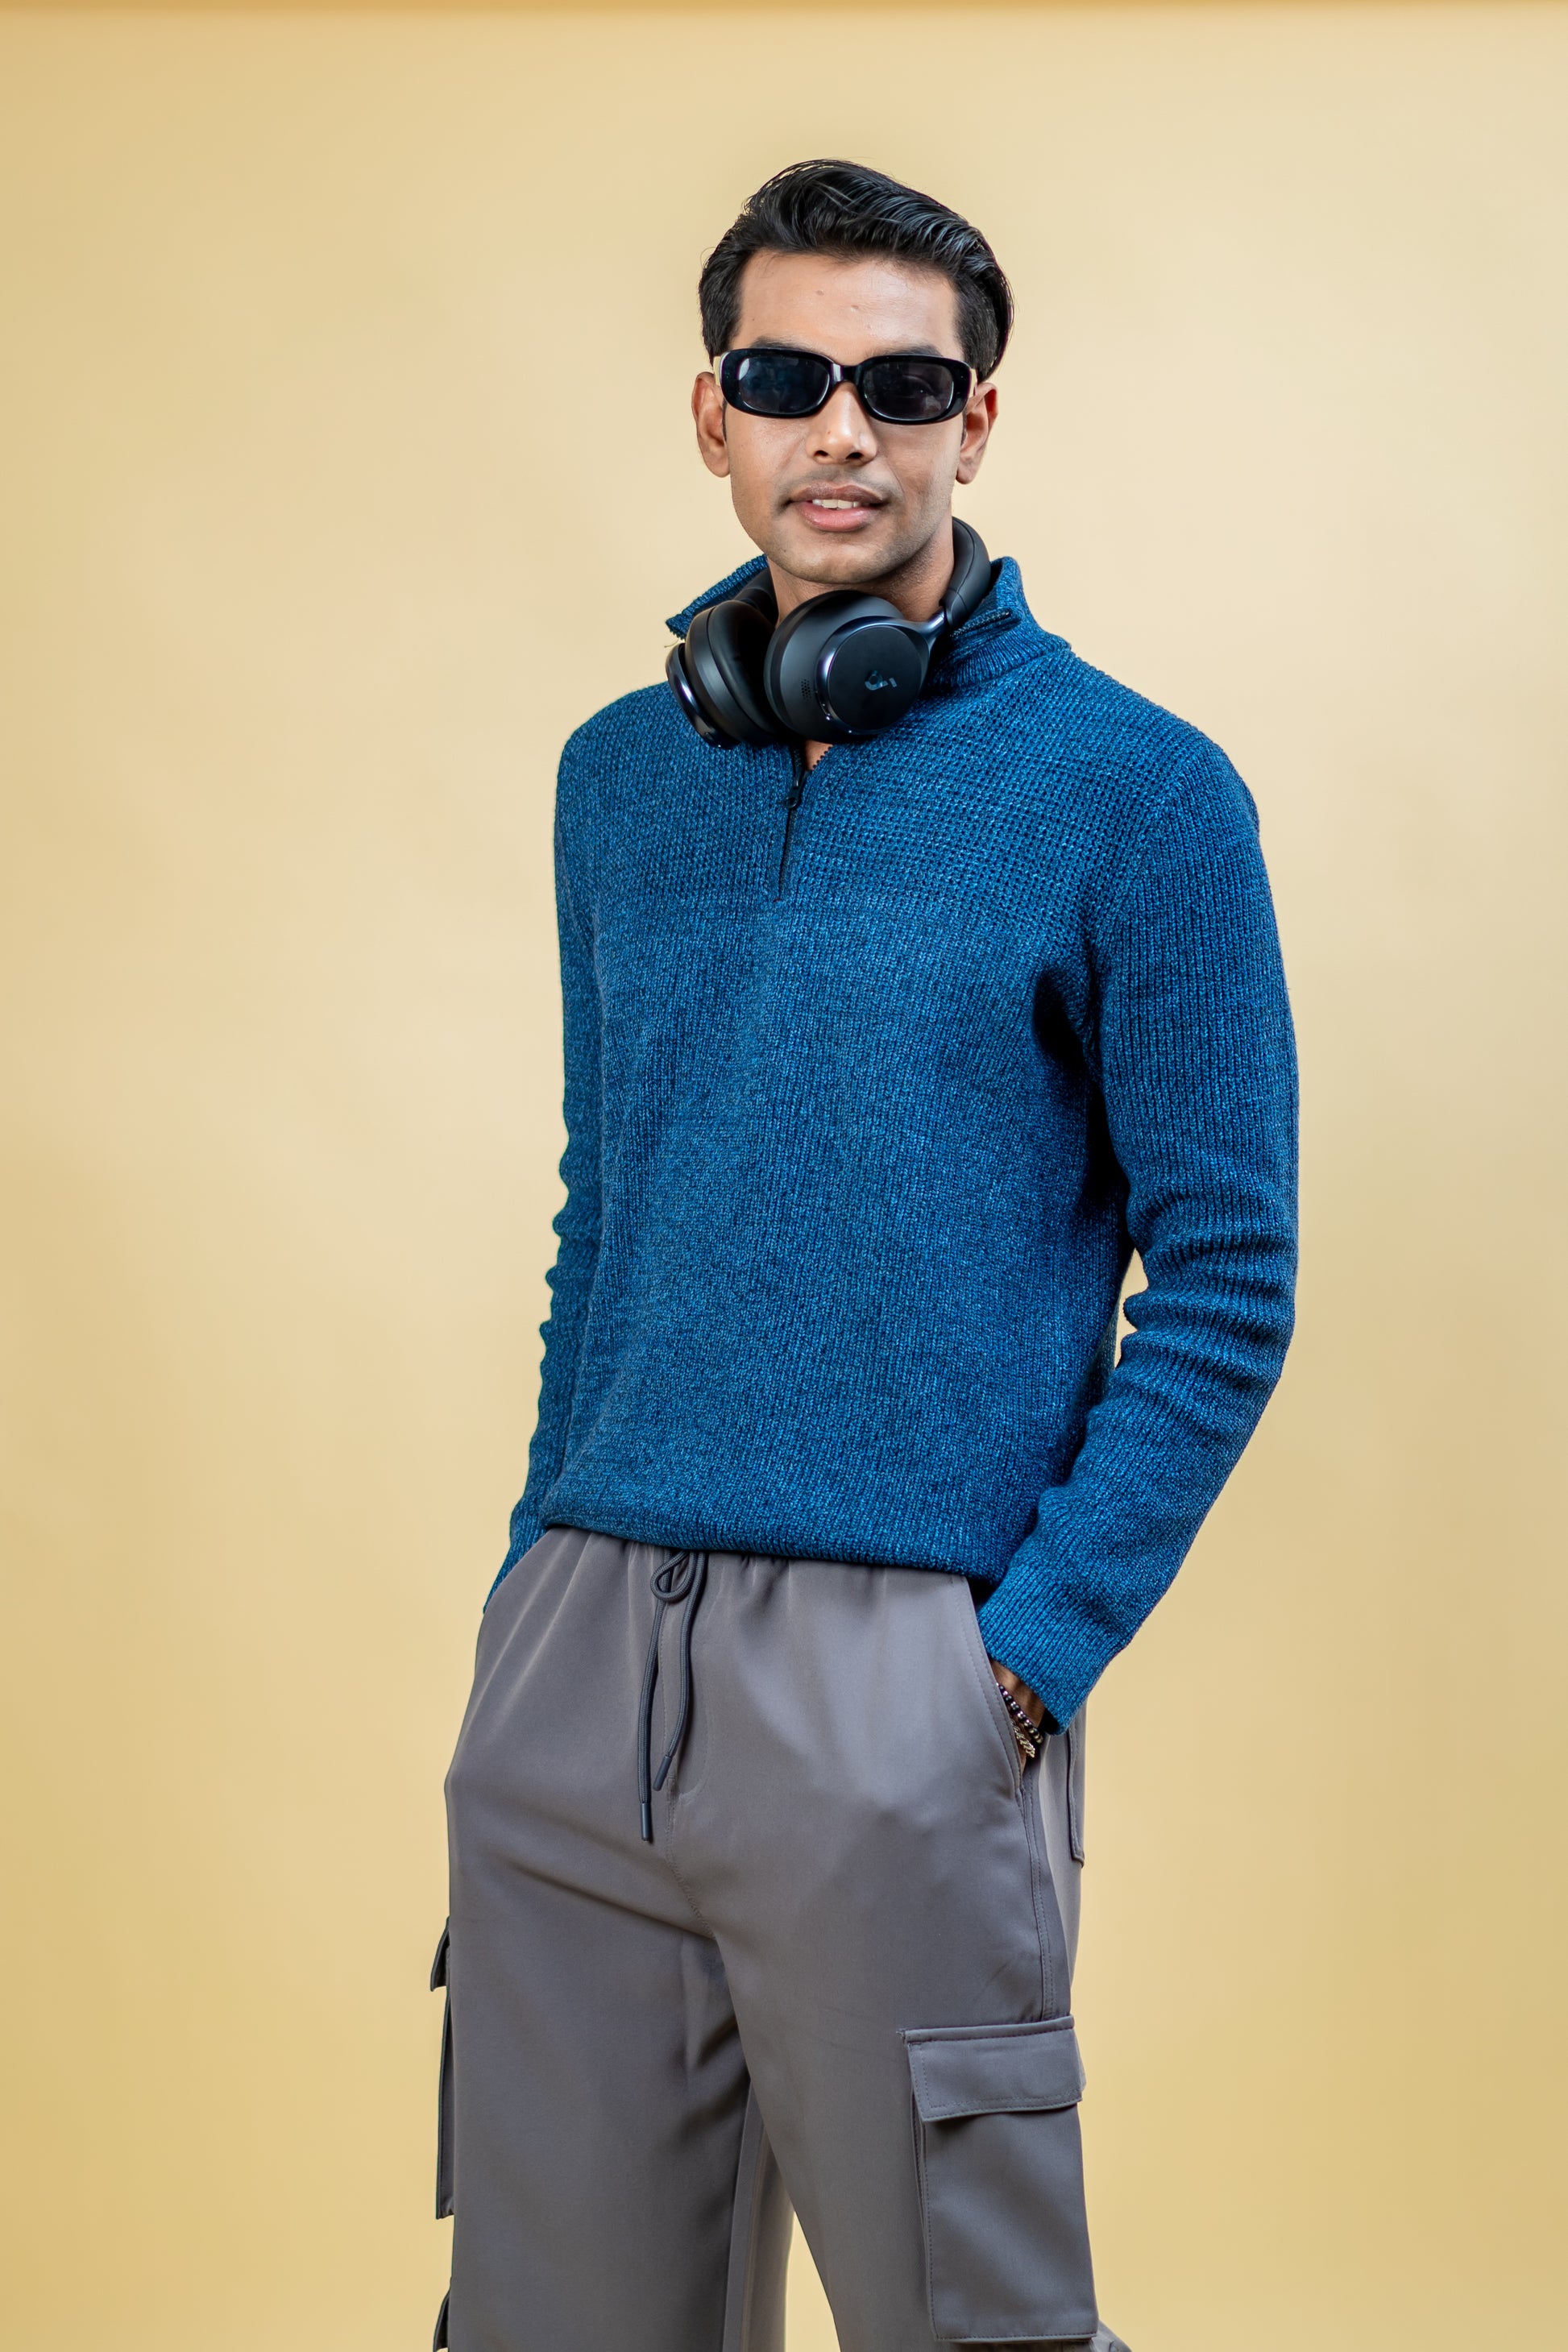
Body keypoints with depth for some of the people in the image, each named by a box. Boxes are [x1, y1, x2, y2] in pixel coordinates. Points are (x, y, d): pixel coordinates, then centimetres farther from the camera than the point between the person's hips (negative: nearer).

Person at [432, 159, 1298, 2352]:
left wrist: (1038, 1648, -11)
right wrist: (541, 1569, 12)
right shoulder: (622, 775, 12)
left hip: (903, 1674, -4)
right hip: (570, 1671, 5)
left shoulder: (1136, 790, -4)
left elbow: (1226, 1278, -4)